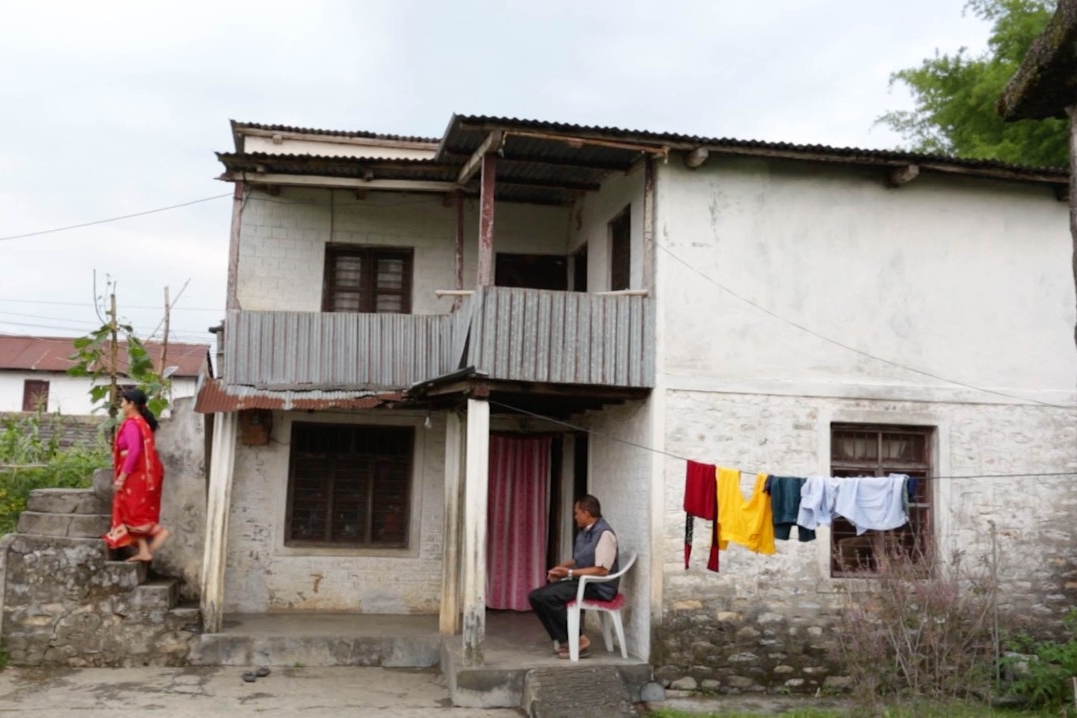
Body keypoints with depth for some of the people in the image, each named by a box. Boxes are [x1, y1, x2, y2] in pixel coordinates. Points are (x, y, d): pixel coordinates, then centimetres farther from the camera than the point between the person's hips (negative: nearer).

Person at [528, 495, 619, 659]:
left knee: (548, 596, -25)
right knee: (535, 596, -3)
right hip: (581, 582, 9)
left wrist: (570, 573, -20)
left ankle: (578, 639, -14)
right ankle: (564, 641, -4)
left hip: (598, 587, -9)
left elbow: (602, 570, -23)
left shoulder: (604, 534, -17)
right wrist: (560, 568, 3)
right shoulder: (583, 532, 11)